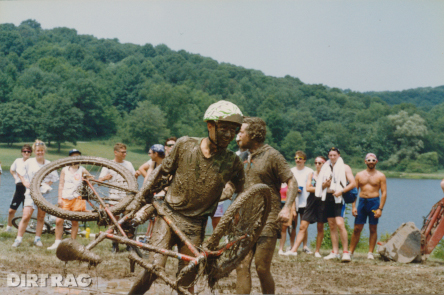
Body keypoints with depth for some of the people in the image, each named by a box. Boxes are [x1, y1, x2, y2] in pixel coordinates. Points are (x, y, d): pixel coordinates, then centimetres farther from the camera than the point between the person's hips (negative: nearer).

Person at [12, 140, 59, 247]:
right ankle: (18, 239, -3)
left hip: (44, 192, 2)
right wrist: (25, 182, 1)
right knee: (26, 216, -10)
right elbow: (19, 171, 14)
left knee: (41, 217, 6)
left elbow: (53, 177, 13)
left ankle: (37, 239, 17)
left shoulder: (49, 164, 6)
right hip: (31, 191, -2)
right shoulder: (29, 162, 3)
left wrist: (47, 184, -5)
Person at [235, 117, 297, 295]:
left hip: (267, 220, -6)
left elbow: (292, 183, -8)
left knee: (262, 268, -7)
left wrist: (287, 208, -22)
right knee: (242, 265, -3)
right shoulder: (245, 158, 18)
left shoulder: (272, 155, -4)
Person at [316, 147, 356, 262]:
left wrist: (341, 191, -17)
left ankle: (345, 252, -17)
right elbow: (320, 186, 20)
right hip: (328, 198, 6)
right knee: (332, 226, 5)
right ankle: (335, 252, 8)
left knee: (340, 224, -18)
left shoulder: (345, 168, 3)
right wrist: (325, 184, -3)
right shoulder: (326, 168, 18)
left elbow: (353, 183, -5)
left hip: (338, 198, -6)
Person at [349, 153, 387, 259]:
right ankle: (350, 252, 7)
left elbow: (384, 193, -1)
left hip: (374, 202, -2)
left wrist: (380, 208, -10)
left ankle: (370, 253, 8)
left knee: (373, 229, 2)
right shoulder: (359, 175, 10)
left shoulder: (380, 176, 3)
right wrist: (353, 206, -1)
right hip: (362, 202, 2)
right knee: (357, 229, 1)